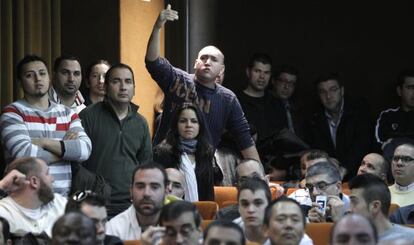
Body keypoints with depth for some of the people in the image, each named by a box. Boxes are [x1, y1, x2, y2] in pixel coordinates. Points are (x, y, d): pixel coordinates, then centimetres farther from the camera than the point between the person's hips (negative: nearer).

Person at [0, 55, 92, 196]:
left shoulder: (67, 113, 13)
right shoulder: (12, 113, -1)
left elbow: (85, 149, -3)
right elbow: (24, 154, -16)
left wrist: (44, 142, -12)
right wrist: (67, 149, -4)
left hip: (63, 197, 4)